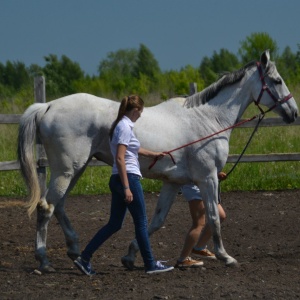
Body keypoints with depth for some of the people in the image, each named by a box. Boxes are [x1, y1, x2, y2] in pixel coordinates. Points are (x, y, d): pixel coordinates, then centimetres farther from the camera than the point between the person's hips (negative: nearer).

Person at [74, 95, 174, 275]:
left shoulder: (120, 125, 14)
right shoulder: (125, 127, -15)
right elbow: (120, 158, -21)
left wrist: (153, 154, 45)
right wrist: (126, 188, -23)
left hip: (117, 180, 10)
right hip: (129, 179, -10)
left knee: (114, 224, 11)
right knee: (141, 223, 1)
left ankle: (84, 258, 6)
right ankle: (150, 264, 9)